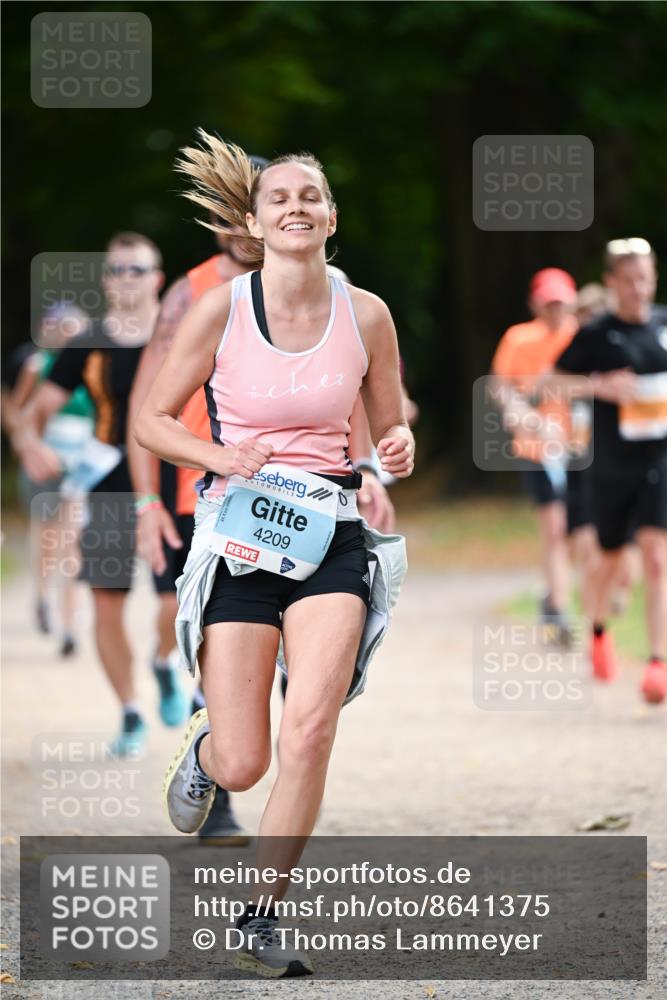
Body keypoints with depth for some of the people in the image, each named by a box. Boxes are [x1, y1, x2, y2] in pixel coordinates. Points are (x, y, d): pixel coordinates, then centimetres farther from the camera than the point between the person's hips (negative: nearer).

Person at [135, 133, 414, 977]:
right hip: (238, 534, -1)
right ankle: (203, 748, 37)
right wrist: (219, 457, -16)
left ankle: (261, 919, -2)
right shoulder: (221, 310, -5)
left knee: (310, 729, -18)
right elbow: (151, 421, 3)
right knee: (242, 766, -4)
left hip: (330, 534, 1)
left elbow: (388, 428, 15)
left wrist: (398, 451, -9)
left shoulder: (365, 315, 2)